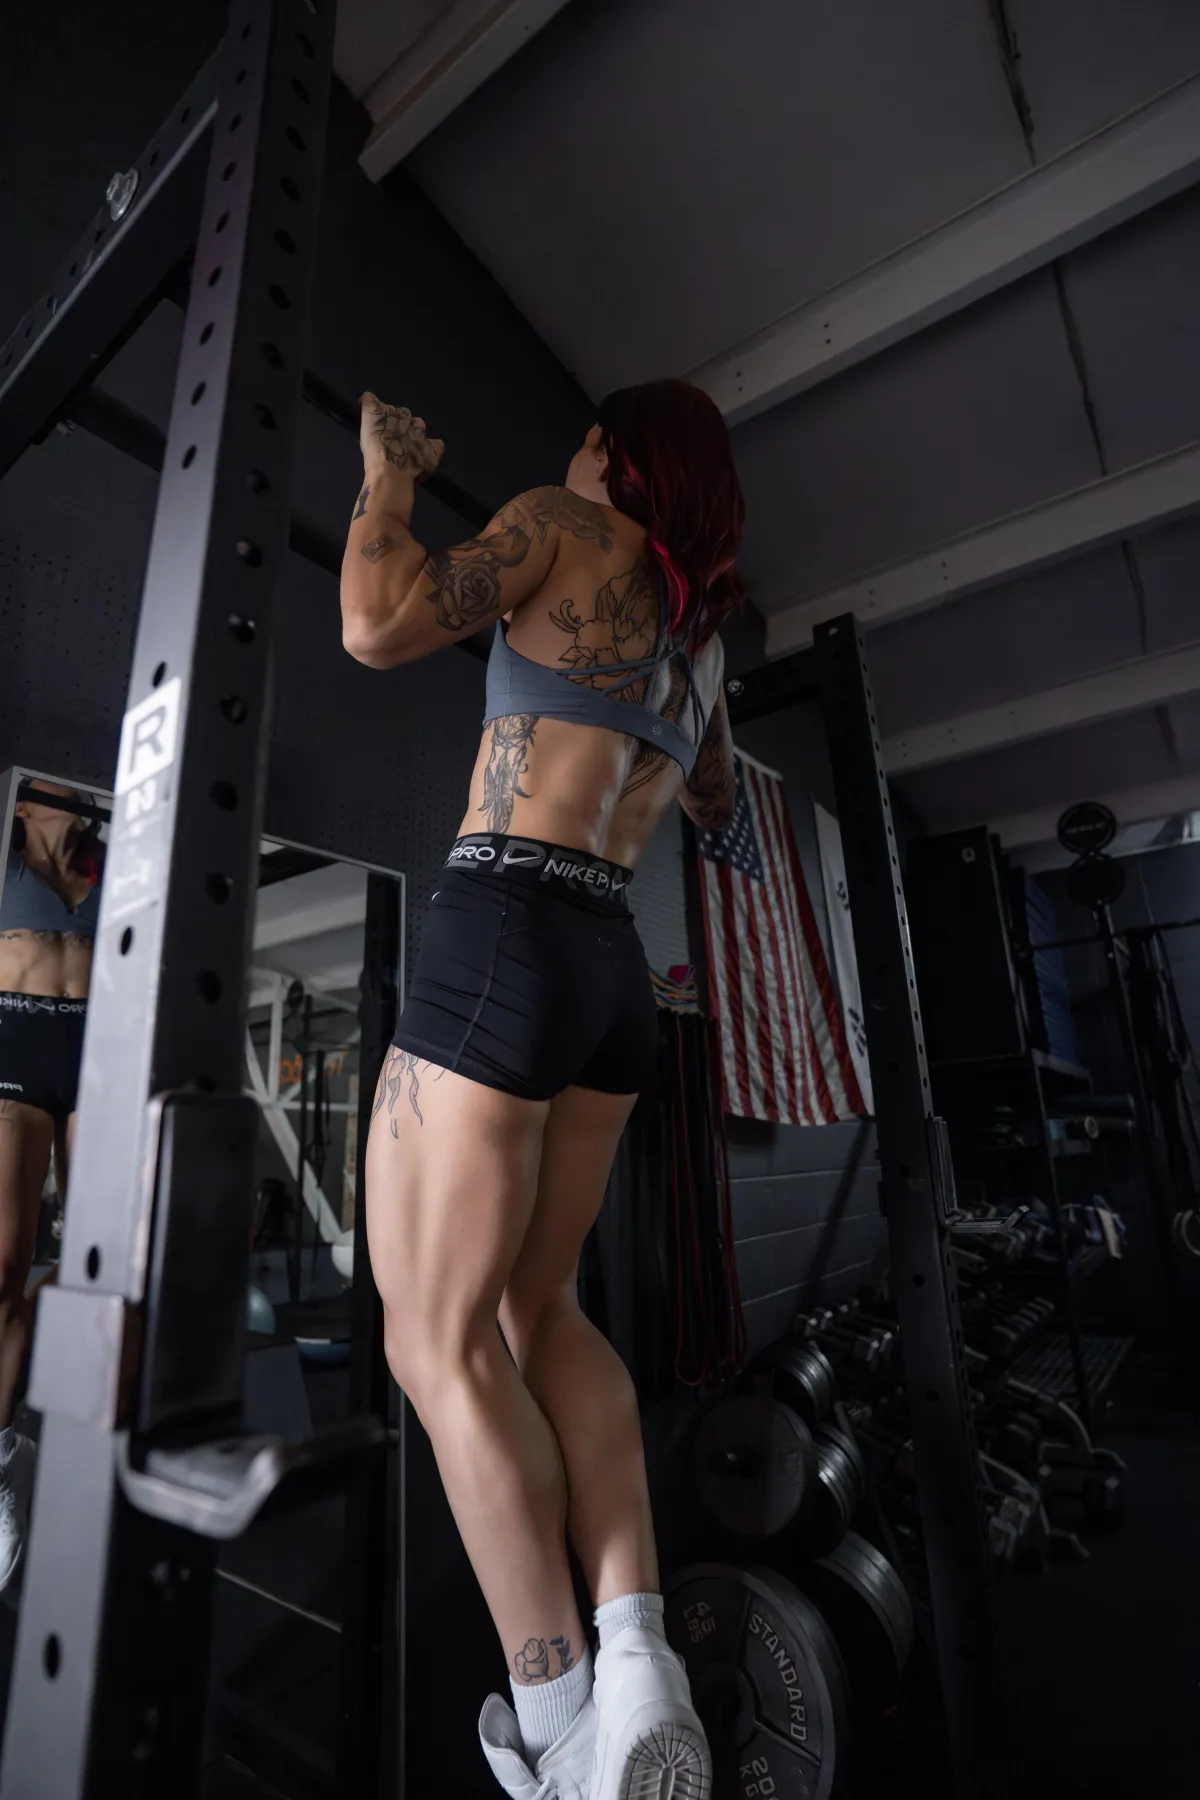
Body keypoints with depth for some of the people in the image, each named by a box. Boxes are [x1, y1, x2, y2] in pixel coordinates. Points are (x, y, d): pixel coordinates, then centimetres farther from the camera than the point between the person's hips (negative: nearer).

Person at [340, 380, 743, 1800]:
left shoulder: (568, 526, 6)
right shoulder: (700, 626, 24)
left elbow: (378, 628, -8)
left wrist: (387, 473, 9)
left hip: (502, 932, -7)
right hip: (613, 966, 8)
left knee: (439, 1339, 1)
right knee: (538, 1303, 16)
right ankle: (638, 1663, 9)